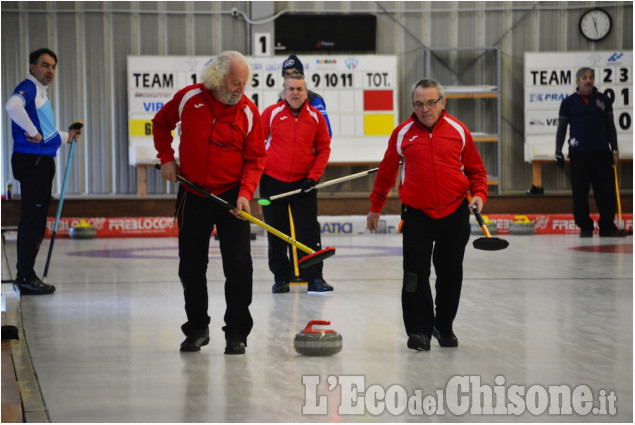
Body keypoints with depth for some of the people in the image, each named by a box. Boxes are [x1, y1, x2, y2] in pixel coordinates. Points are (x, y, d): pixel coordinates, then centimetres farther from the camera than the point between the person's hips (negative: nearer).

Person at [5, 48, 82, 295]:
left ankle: (26, 274, 19)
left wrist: (66, 137, 29)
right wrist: (34, 133, -26)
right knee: (32, 219, -9)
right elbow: (13, 106, -33)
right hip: (31, 161, -10)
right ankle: (25, 278, -7)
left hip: (43, 162, 10)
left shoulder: (42, 93, 20)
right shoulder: (28, 88, -10)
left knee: (36, 221, 13)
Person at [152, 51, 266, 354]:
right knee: (191, 267, 9)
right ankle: (197, 328, 24)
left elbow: (255, 159, -4)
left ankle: (236, 333, 5)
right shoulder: (188, 98, -6)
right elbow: (161, 124, 13)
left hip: (232, 196, -1)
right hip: (193, 196, 1)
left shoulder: (248, 110, -7)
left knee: (238, 267, -5)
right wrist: (166, 158, 3)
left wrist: (245, 193, -17)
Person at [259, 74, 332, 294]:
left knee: (309, 232, -3)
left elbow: (324, 148, 5)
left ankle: (314, 278, 1)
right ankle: (281, 277, 17)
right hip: (273, 182, 0)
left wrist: (314, 176, -5)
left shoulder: (316, 116, 2)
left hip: (303, 183, 0)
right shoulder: (271, 113, -2)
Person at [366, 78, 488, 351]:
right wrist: (375, 207, 18)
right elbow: (386, 171, 12)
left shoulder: (458, 131, 2)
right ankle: (419, 330, 1)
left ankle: (444, 327, 25)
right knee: (416, 273, -7)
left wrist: (479, 194, -6)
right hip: (417, 214, -1)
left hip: (454, 214, 1)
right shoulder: (403, 133, 1)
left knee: (450, 274, 8)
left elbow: (475, 169, 12)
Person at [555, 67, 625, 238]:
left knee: (607, 191, -1)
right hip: (579, 153, -2)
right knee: (580, 193, -1)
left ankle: (607, 226, 5)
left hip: (602, 153, 2)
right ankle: (585, 228, 8)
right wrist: (558, 152, 2)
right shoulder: (569, 102, 5)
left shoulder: (603, 100, 11)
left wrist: (615, 150, 10)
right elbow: (561, 128, 8)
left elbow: (610, 126, 15)